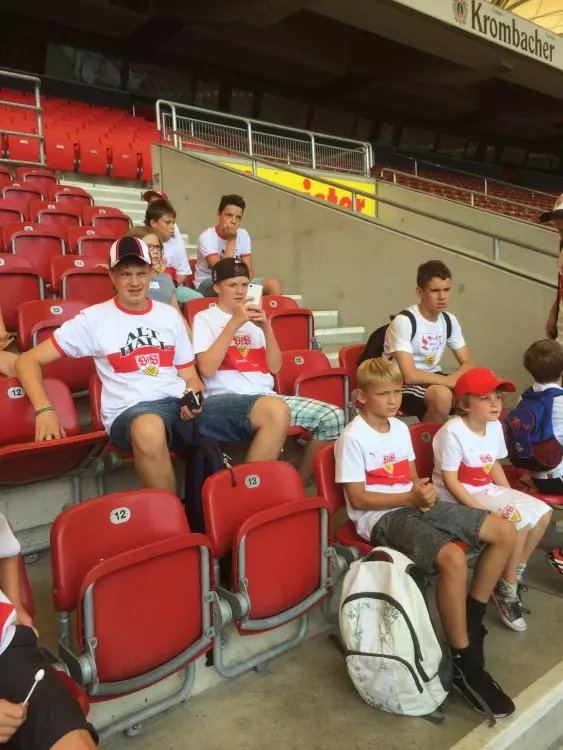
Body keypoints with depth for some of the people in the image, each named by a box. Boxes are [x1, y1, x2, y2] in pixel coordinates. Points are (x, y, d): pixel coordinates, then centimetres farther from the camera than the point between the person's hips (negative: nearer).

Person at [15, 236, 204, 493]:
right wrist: (44, 409, -11)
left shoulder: (169, 315, 15)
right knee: (149, 430, -41)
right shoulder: (94, 319, 5)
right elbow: (27, 360, 5)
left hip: (179, 403, 4)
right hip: (129, 410, -4)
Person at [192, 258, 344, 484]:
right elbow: (206, 369, -11)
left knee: (333, 416, -11)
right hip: (223, 400, -6)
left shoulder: (254, 319, 20)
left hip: (266, 397, 6)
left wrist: (266, 328, -4)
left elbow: (275, 367, 11)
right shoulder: (205, 318, 6)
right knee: (277, 410, -39)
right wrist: (234, 323, -12)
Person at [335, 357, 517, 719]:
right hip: (380, 517, -8)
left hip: (415, 505, 9)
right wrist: (410, 497, -20)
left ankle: (472, 616, 15)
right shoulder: (353, 438, -13)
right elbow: (358, 499, -15)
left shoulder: (401, 428, 11)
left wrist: (425, 491, -5)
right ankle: (464, 662, -13)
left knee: (504, 532, 0)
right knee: (452, 557, -34)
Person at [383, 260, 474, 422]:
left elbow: (467, 364, 5)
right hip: (399, 384, -7)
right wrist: (451, 381, -21)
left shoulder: (450, 321, 1)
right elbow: (409, 375, -29)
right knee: (442, 395, -34)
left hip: (431, 379, 7)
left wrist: (451, 380, -19)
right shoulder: (404, 321, -22)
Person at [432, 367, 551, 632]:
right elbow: (450, 481, -22)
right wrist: (480, 510, -25)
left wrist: (511, 497, 4)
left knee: (542, 512, 0)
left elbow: (494, 465, 13)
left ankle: (517, 571, 17)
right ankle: (506, 588, -5)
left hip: (488, 490, 9)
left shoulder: (495, 426, 0)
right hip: (458, 498, -9)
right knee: (519, 520, -23)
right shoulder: (452, 432, -24)